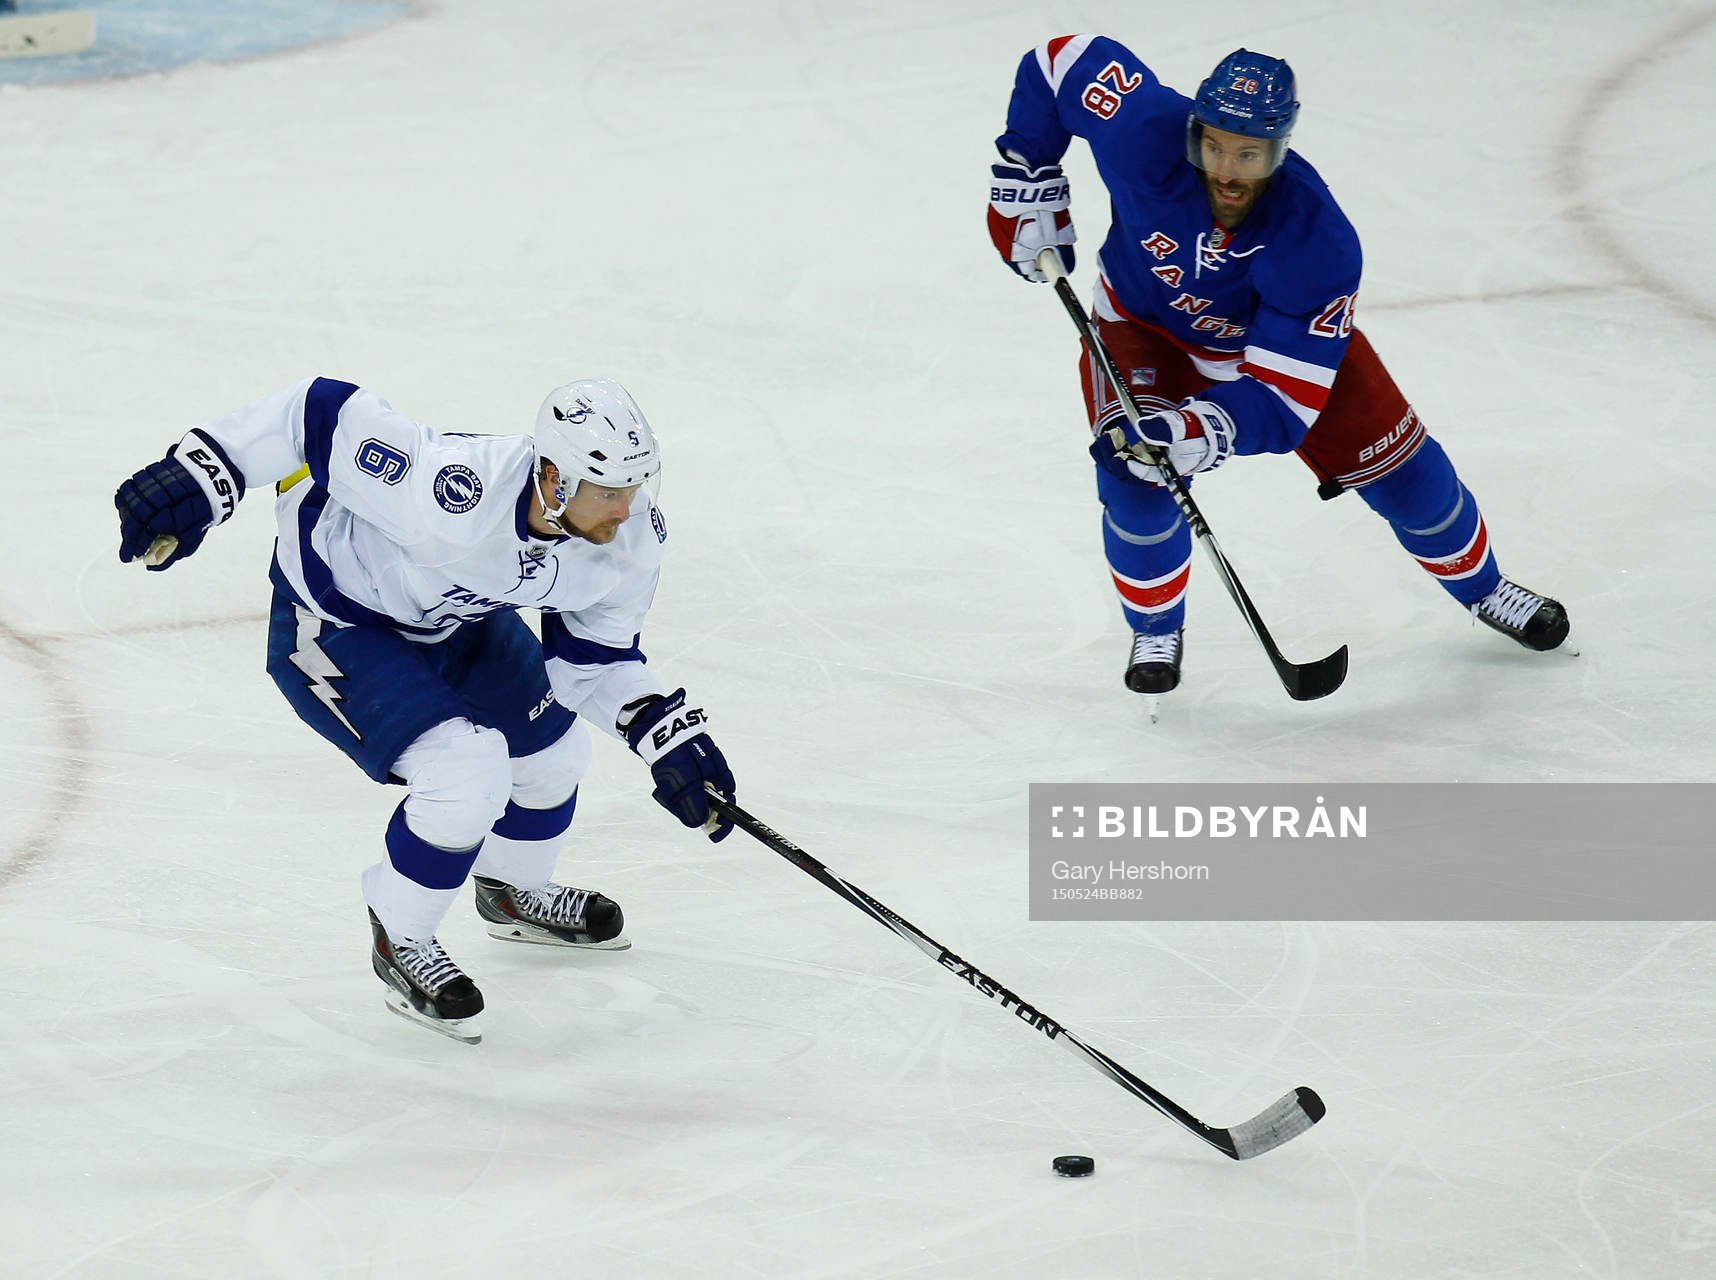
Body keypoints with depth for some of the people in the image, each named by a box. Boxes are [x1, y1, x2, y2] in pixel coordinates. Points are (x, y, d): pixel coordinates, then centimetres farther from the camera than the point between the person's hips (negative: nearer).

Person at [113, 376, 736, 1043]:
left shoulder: (629, 540, -19)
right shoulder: (455, 493, -42)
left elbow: (594, 657, -3)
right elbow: (324, 414, -37)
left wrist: (668, 736, -14)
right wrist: (198, 474, -39)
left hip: (453, 617, 8)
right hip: (332, 623, -8)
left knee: (550, 750, 17)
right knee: (467, 775, -22)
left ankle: (515, 895, 49)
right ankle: (399, 941, 5)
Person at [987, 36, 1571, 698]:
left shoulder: (1319, 242, -39)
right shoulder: (1146, 131, -38)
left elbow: (1284, 399, -37)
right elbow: (1062, 60, -19)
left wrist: (1204, 430, -53)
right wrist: (1027, 182, -17)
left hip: (1292, 338, 0)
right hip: (1144, 322, 0)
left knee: (1400, 468, 5)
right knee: (1135, 476, -22)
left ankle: (1481, 586, 36)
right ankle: (1155, 628, 7)